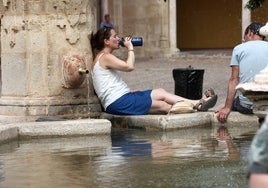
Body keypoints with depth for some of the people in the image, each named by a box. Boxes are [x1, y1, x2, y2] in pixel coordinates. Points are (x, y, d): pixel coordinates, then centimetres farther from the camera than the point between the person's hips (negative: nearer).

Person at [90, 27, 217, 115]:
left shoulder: (104, 57, 19)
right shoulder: (105, 57, -13)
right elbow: (129, 67, -24)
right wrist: (130, 49, -10)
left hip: (123, 97, 10)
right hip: (117, 102, -10)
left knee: (161, 93, 2)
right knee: (164, 106, -8)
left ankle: (197, 104, -1)